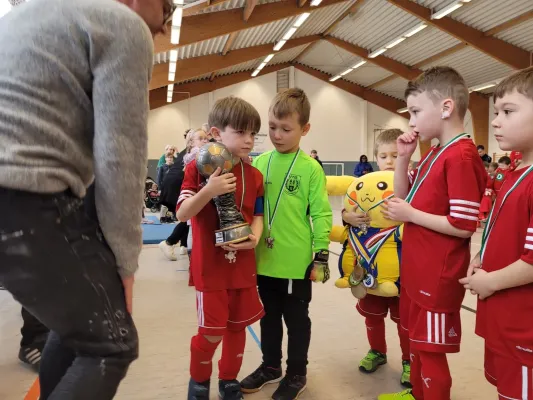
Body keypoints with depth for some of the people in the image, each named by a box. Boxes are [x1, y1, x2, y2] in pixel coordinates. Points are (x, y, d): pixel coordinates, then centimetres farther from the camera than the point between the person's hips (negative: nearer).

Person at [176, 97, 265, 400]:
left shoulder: (254, 175, 2)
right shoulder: (199, 169, -9)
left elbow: (258, 215, 7)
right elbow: (182, 214, -12)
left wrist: (255, 237, -13)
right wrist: (208, 191, -27)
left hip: (243, 264, 4)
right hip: (211, 265, -4)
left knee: (238, 326, 15)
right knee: (212, 331, 3)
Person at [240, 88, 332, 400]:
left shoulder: (310, 168, -9)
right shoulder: (259, 163, 2)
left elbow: (321, 214, -8)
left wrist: (321, 255, -8)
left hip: (297, 261, -4)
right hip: (264, 259, 4)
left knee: (297, 320, 14)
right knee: (269, 317, 21)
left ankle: (297, 374, 34)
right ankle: (270, 366, 41)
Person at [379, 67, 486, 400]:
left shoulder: (461, 156, -20)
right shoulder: (435, 154, 9)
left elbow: (463, 226, -23)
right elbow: (403, 196, 16)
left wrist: (410, 215, -18)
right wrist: (404, 157, 3)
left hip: (438, 277, -10)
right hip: (418, 270, 10)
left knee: (432, 349, 7)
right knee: (418, 340, 25)